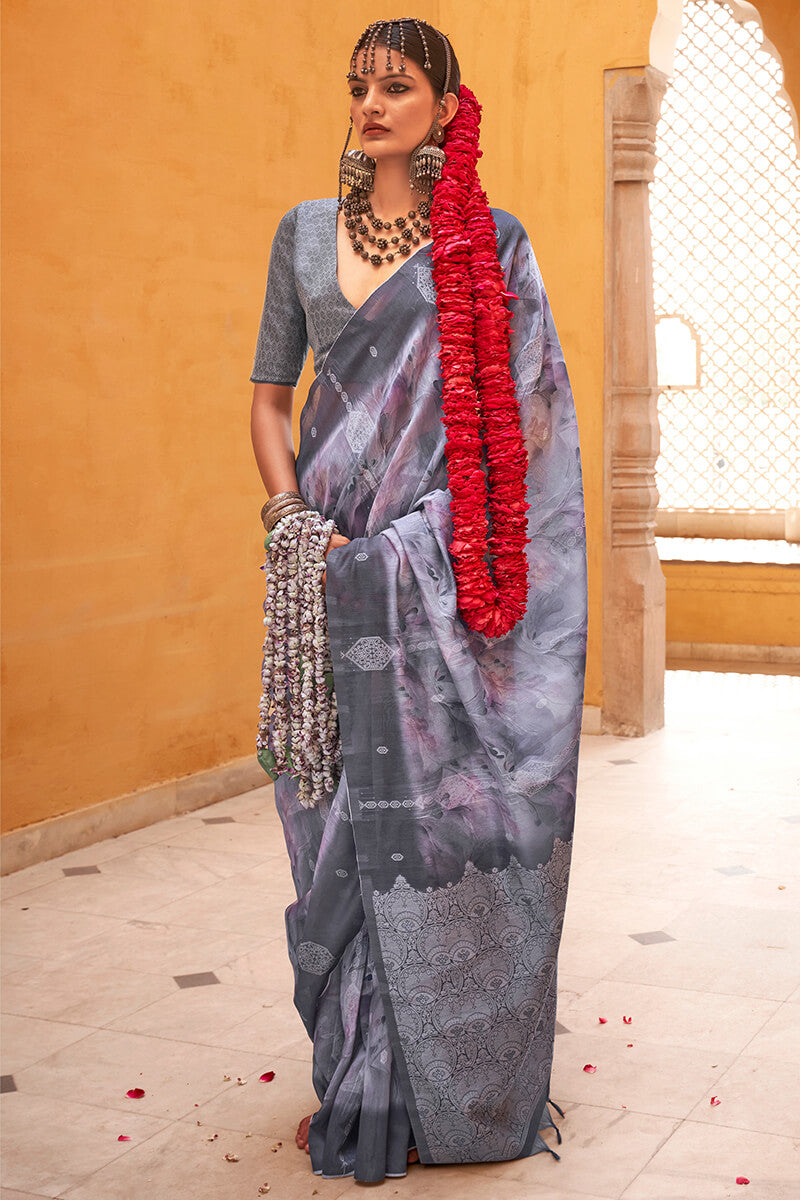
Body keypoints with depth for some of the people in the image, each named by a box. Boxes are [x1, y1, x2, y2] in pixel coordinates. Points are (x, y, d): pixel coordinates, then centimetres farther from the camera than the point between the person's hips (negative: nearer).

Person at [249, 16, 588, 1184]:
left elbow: (524, 422, -1)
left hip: (444, 575, -3)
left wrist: (405, 538, -11)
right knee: (342, 819, 6)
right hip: (336, 574, 3)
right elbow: (269, 394, 13)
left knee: (442, 815, -2)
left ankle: (462, 1091, 15)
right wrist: (296, 520, -3)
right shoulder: (305, 232, 12)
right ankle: (359, 1089, 20)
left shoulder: (492, 244, 2)